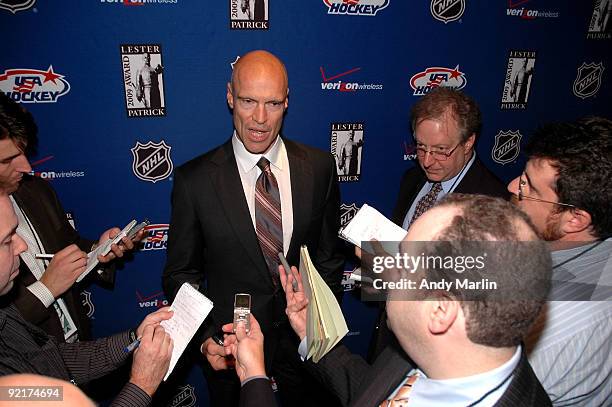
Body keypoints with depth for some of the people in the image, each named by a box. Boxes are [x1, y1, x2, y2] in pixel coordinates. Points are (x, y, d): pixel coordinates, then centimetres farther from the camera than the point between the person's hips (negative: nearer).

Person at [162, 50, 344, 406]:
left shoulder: (320, 167, -10)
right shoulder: (194, 180, -15)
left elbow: (329, 258, 0)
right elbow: (181, 273, -5)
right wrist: (205, 338, -16)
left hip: (304, 339, 2)